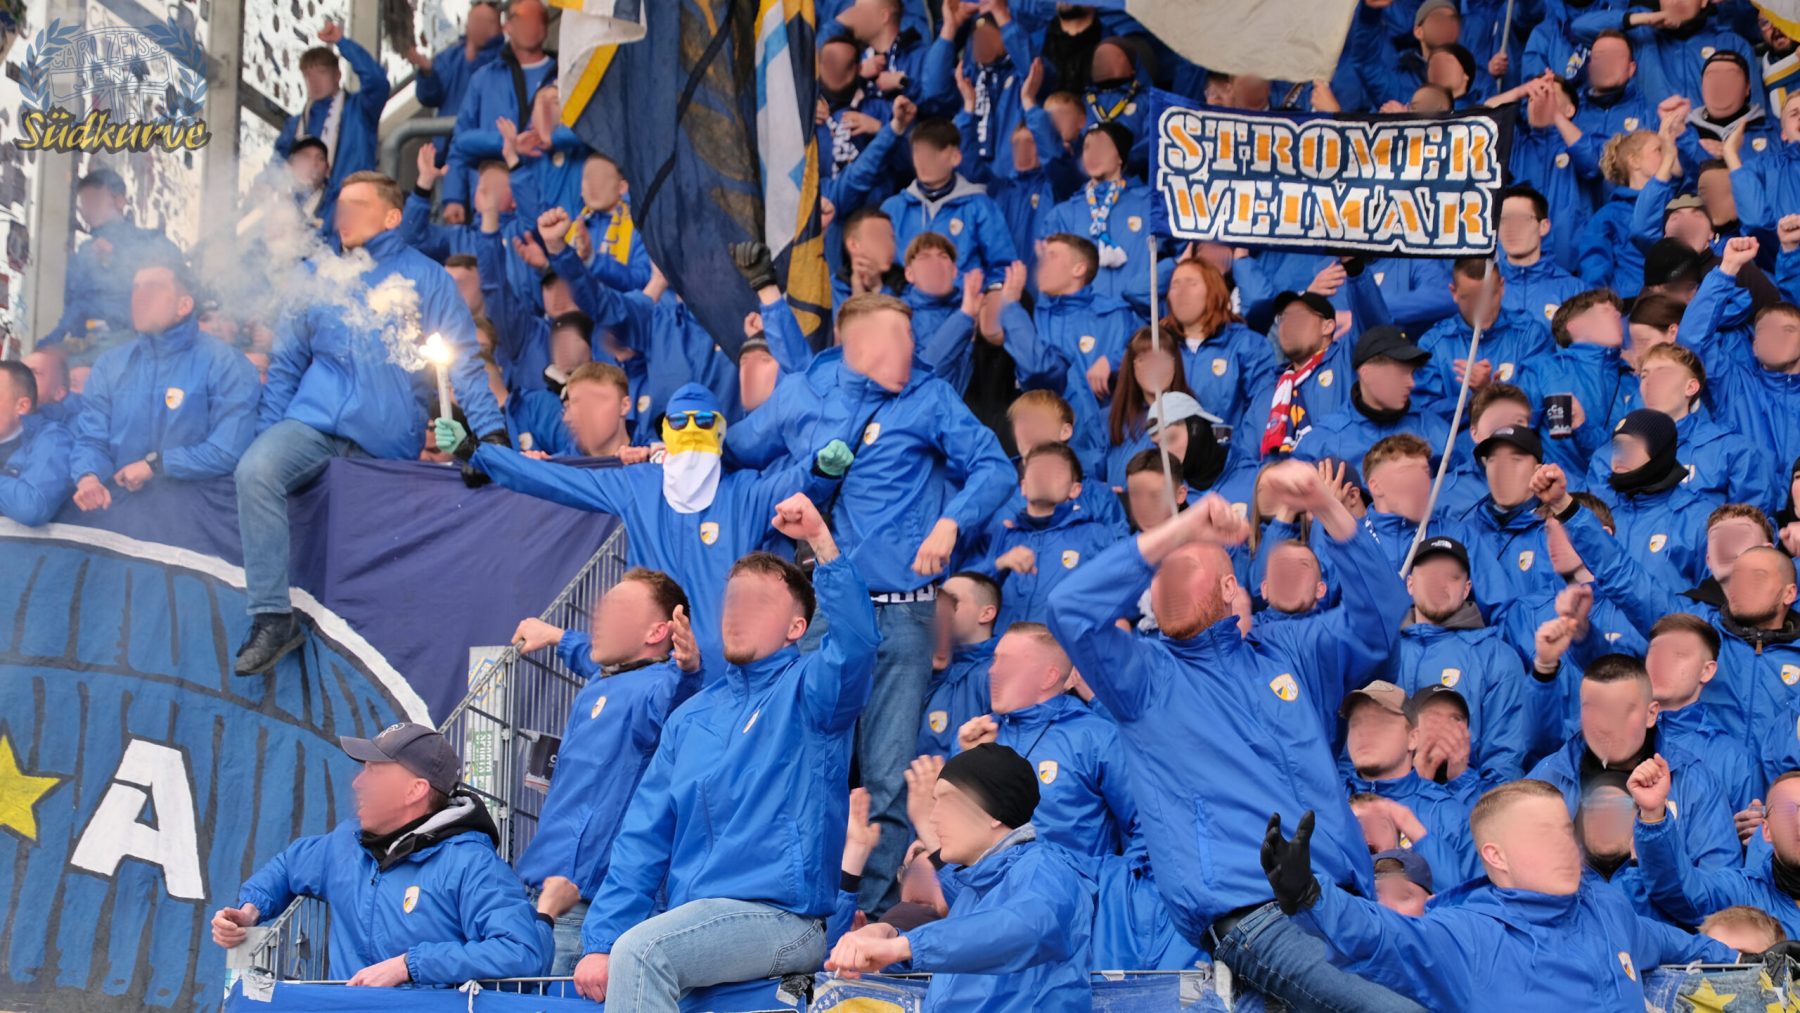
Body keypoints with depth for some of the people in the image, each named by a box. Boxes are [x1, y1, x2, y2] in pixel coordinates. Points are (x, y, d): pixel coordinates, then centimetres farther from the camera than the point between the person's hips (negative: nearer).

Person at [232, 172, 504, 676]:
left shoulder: (427, 278, 7)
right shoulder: (316, 272, 17)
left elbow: (465, 364, 2)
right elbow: (286, 364, 20)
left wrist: (491, 431, -11)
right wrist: (267, 432, 10)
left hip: (388, 443, -1)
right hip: (313, 422, 1)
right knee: (255, 471, -24)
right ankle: (272, 616, -22)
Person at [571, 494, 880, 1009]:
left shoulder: (807, 691, 2)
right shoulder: (691, 716, 17)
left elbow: (856, 643, -22)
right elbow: (642, 836, 11)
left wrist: (821, 540, -32)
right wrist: (601, 942, 0)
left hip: (780, 915, -6)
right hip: (687, 918, 6)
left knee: (639, 951, -27)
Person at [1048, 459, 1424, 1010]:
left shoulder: (1289, 664, 23)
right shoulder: (1145, 676, 10)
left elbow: (1380, 616, 14)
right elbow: (1071, 612, -7)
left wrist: (1327, 508, 2)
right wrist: (1179, 528, -8)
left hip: (1346, 900, 6)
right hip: (1246, 909, -5)